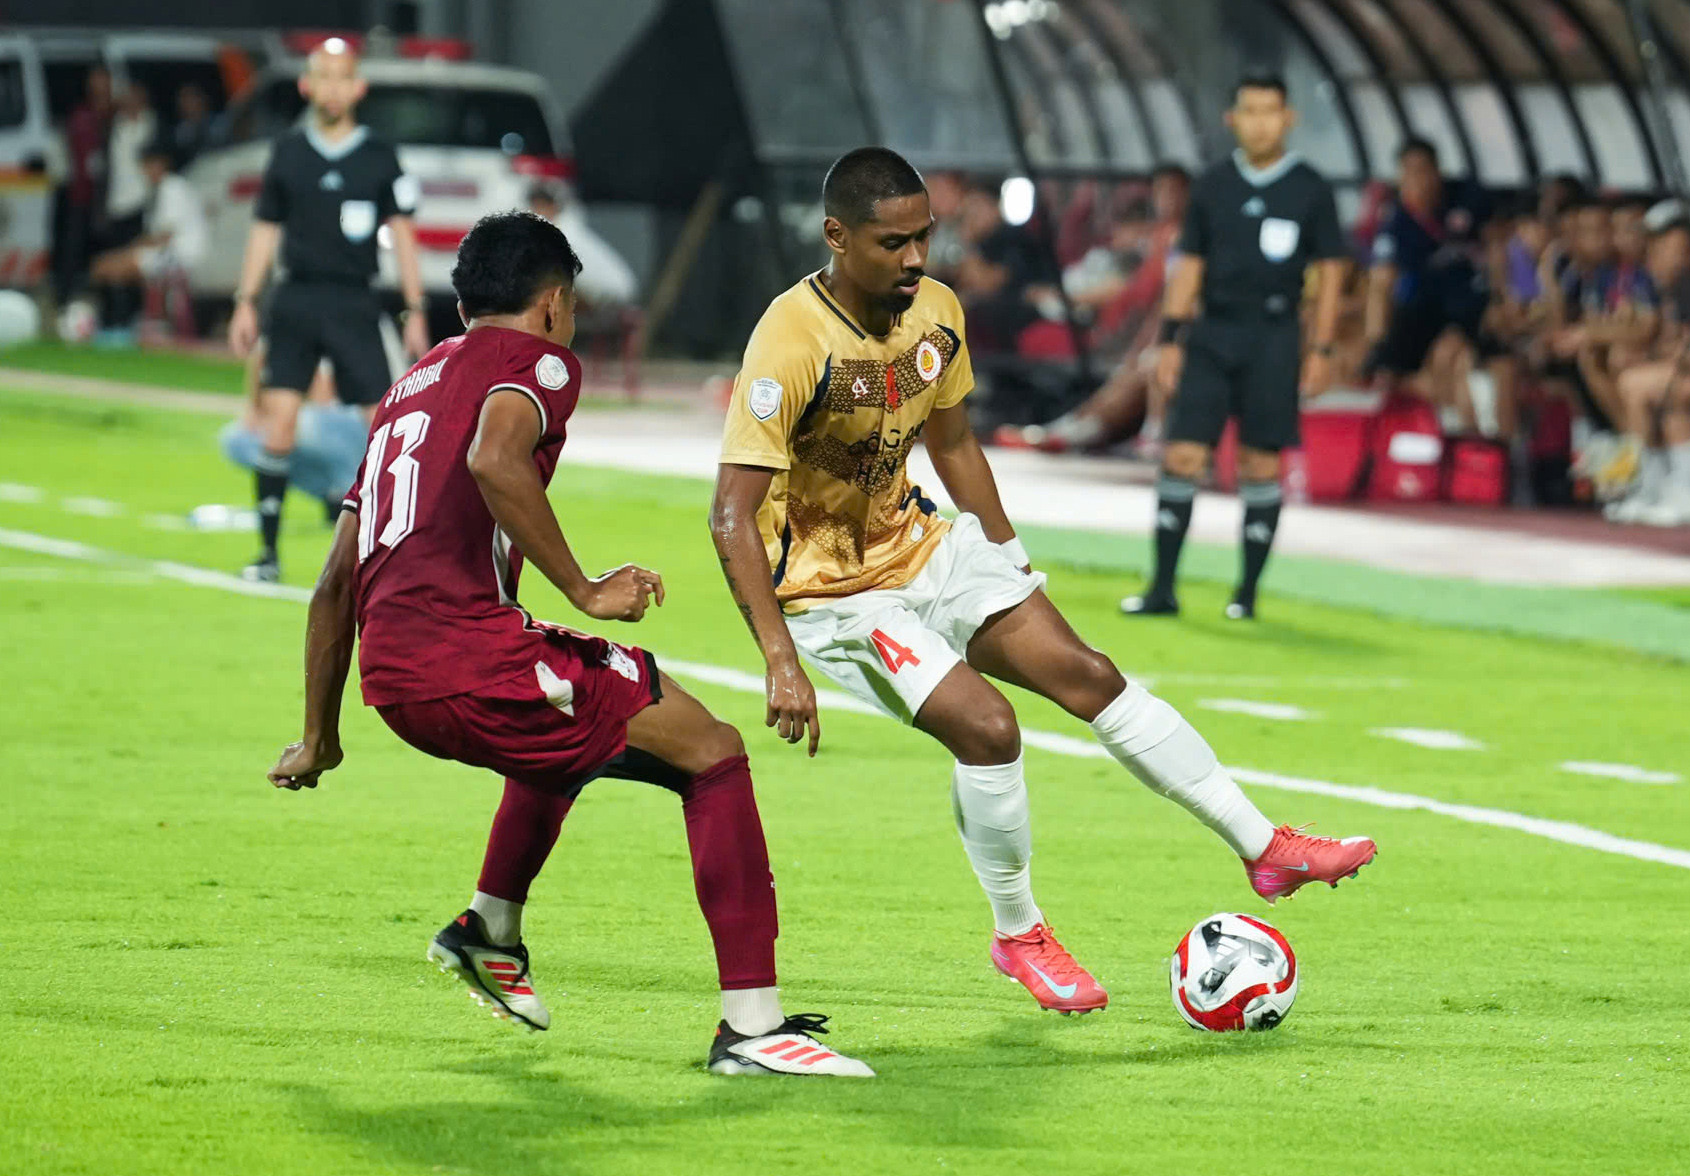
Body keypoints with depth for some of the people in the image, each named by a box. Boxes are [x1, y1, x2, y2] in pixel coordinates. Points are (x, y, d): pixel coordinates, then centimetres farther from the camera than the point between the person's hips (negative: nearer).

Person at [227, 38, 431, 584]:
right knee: (279, 420, -9)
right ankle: (269, 550, -3)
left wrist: (415, 312, -1)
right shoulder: (288, 152, 7)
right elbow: (265, 230, 12)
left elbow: (402, 233, 5)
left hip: (354, 306, -1)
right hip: (295, 302, 1)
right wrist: (245, 303, 6)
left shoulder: (378, 159, 4)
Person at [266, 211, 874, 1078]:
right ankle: (752, 1024, -11)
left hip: (391, 679, 9)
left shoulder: (413, 385, 27)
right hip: (468, 655, -9)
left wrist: (318, 737, 36)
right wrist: (584, 592, -14)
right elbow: (493, 461, -22)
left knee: (573, 710, 37)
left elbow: (335, 586, 29)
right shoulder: (538, 359, 4)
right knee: (712, 752, -2)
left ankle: (491, 931, 44)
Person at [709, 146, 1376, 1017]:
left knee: (1088, 676, 2)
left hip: (919, 545, 7)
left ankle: (1265, 848, 11)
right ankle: (1017, 936, 3)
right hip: (832, 589, -7)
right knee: (985, 726, -20)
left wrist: (1010, 563, 18)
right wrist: (782, 663, -35)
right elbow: (731, 516, -30)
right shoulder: (792, 344, -27)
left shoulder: (936, 311, -4)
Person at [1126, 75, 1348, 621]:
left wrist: (1322, 349, -3)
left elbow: (1330, 270, 2)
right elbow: (1190, 264, 11)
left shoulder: (1309, 190, 0)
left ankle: (1247, 592, 12)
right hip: (1212, 331, 2)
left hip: (1274, 336, -2)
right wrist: (1171, 338, 6)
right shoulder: (1212, 186, 7)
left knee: (1261, 465, 1)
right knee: (1181, 455, -6)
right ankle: (1162, 589, -1)